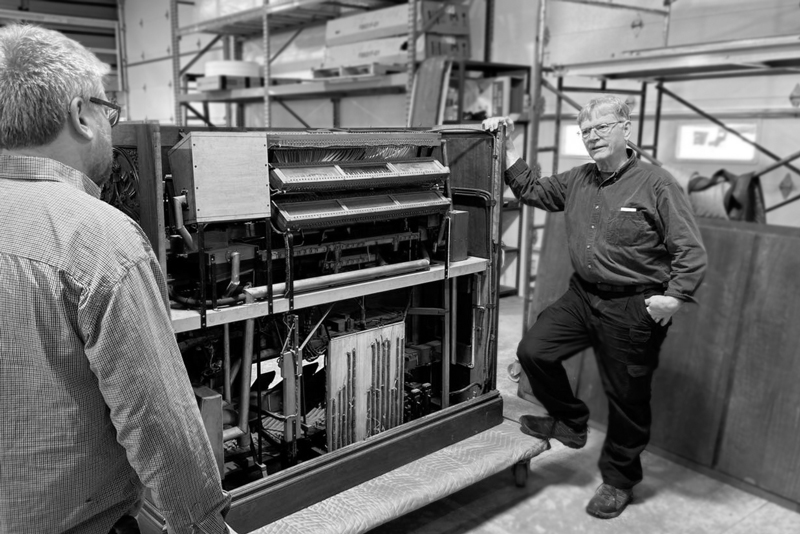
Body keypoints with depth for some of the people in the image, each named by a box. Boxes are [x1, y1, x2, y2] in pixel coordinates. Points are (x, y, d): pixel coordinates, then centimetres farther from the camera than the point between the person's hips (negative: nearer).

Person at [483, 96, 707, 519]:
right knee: (533, 350, 0)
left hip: (633, 308, -6)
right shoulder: (578, 181, 7)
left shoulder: (656, 184, -11)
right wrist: (506, 146, 10)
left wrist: (676, 294, -24)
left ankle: (619, 480, 30)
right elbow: (532, 189, 18)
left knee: (626, 398, 7)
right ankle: (570, 424, 25)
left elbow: (691, 252, -12)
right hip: (582, 296, 6)